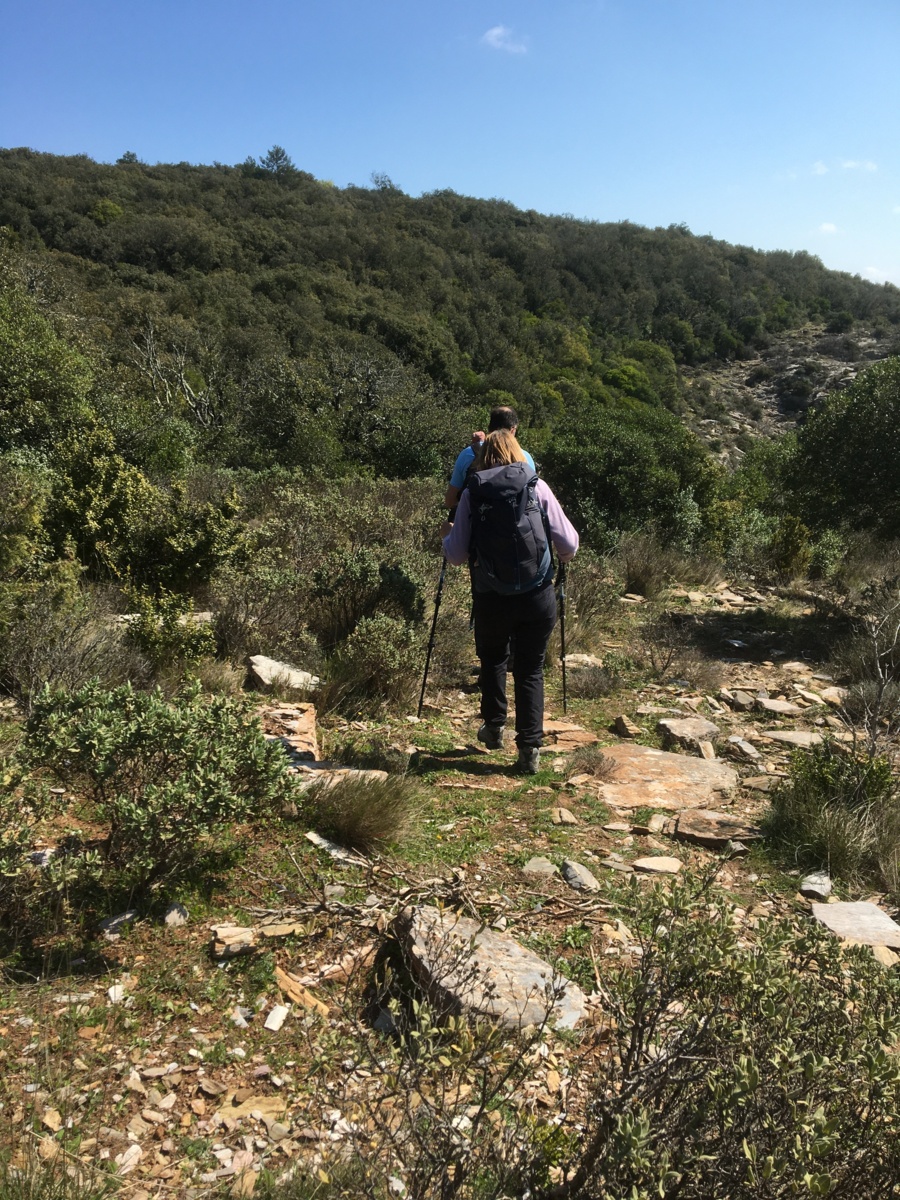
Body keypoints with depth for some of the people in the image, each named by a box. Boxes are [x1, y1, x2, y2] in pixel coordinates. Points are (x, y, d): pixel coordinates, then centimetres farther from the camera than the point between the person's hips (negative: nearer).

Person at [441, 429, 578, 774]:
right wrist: (562, 554, 22)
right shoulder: (537, 486, 1)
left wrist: (447, 533, 22)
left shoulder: (472, 493, 1)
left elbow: (456, 556, 1)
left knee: (492, 660, 25)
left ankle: (494, 728, 36)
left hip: (491, 599, 0)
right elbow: (569, 545, -1)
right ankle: (530, 749, 7)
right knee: (531, 669, 11)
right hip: (538, 597, 0)